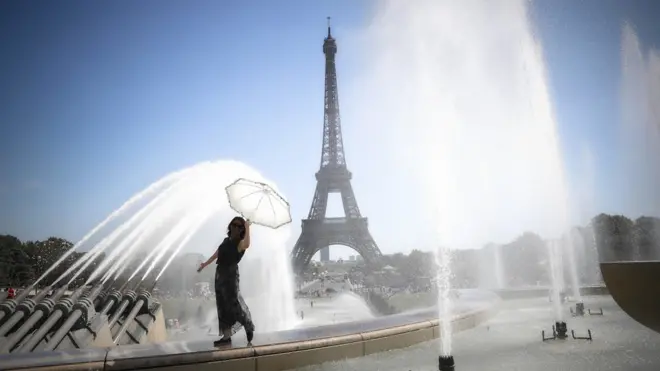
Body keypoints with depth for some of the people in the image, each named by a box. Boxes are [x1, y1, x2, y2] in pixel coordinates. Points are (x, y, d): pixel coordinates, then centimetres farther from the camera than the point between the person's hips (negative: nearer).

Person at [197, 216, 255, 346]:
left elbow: (246, 245, -33)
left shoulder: (240, 243, -8)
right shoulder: (226, 240, 14)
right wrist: (205, 264, 31)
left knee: (234, 304, -9)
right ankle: (227, 336, 13)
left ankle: (249, 327, 12)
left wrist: (248, 227, -31)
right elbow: (216, 254, 25)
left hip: (231, 274, -8)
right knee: (222, 306, 8)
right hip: (220, 274, 8)